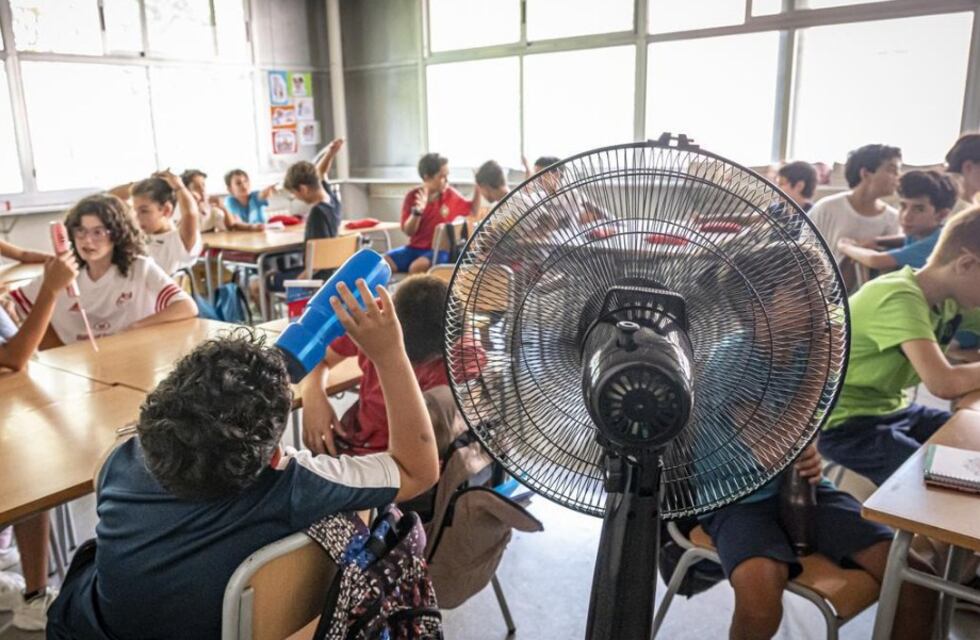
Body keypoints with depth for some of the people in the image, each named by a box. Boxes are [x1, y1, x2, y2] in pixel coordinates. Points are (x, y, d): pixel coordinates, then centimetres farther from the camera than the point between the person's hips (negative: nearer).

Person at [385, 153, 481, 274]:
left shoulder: (450, 194, 0)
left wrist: (478, 188, -1)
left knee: (417, 267, -33)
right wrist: (418, 211, -21)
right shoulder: (412, 196, -1)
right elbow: (408, 232, -4)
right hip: (415, 248, 2)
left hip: (439, 250, -2)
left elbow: (473, 211, 13)